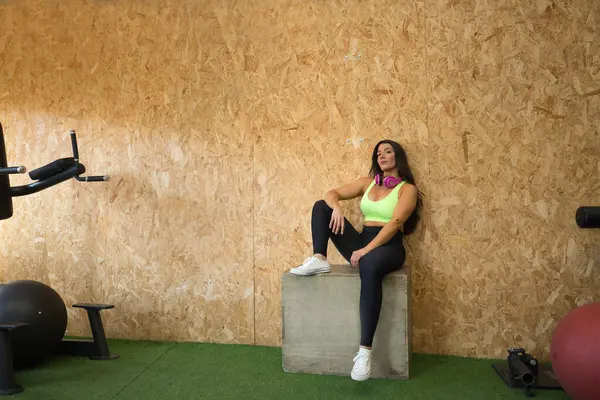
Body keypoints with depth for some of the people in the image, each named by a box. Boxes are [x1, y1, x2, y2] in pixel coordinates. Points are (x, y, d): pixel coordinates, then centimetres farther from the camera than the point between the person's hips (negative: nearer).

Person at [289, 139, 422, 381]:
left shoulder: (407, 189, 0)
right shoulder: (367, 182, 17)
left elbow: (394, 223, -14)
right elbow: (332, 193, 11)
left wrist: (367, 250, -25)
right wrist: (336, 207, -14)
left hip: (388, 246, -6)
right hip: (362, 243, 6)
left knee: (370, 265, -44)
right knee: (321, 205, 1)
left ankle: (365, 351, -46)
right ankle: (319, 260, -19)